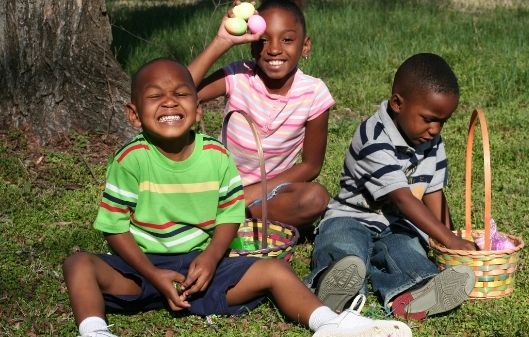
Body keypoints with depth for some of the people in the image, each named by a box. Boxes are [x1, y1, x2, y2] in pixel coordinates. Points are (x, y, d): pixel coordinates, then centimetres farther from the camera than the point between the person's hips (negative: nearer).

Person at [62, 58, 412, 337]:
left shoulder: (216, 156, -6)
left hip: (201, 265, 2)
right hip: (142, 266, -2)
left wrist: (211, 257, -16)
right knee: (80, 264, -27)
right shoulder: (131, 159, -13)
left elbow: (230, 214, 3)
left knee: (274, 270, -12)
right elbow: (115, 225, -9)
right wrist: (154, 275, -18)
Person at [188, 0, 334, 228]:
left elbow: (311, 166, -7)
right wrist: (223, 42, -33)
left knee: (316, 198, -31)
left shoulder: (314, 94, -14)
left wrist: (253, 193, -17)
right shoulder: (238, 77, -15)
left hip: (272, 188, 1)